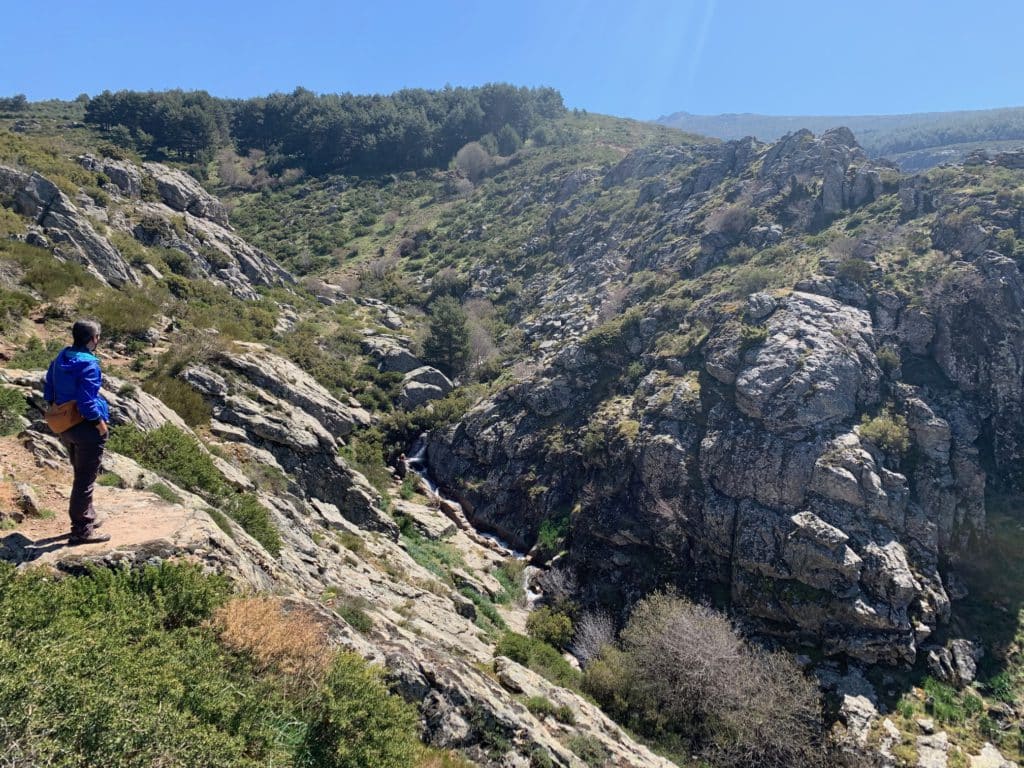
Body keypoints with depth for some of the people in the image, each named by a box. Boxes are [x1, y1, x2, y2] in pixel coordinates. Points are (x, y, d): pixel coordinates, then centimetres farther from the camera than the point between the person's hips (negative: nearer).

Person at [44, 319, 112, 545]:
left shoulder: (61, 358, 5)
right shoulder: (88, 364, -22)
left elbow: (49, 390, 13)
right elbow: (87, 402, -23)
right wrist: (101, 424, -11)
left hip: (66, 427, 9)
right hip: (87, 427, -9)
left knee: (81, 475, 23)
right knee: (85, 480, 0)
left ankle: (86, 518, 36)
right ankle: (81, 531, 7)